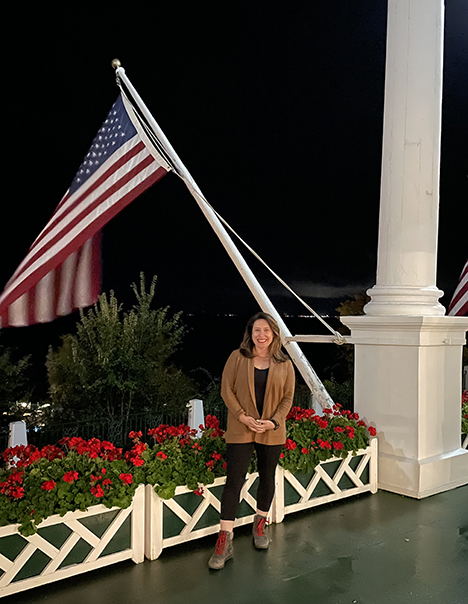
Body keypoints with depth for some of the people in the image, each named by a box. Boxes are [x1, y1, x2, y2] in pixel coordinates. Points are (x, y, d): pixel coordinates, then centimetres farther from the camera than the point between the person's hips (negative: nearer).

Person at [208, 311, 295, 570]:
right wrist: (242, 416, -13)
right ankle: (225, 541, 0)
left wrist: (274, 421, -11)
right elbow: (226, 390, -2)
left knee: (267, 478, 14)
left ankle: (260, 525, 36)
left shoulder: (284, 365, 3)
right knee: (234, 480, -6)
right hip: (240, 431, -2)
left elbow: (288, 397, 4)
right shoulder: (238, 358, -1)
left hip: (272, 432, 2)